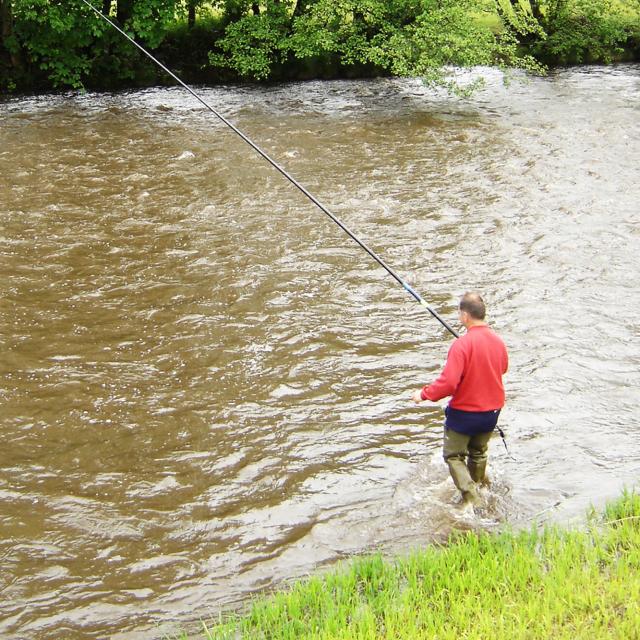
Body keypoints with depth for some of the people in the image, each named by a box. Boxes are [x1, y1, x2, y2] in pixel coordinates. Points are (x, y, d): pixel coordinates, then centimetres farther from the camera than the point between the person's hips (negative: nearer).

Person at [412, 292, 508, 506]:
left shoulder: (462, 344, -26)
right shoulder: (497, 340, -5)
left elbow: (448, 382, -29)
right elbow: (503, 368, 14)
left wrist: (424, 394, -14)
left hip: (464, 412, -6)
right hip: (492, 410, 6)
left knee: (453, 456, 10)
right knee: (479, 453, 26)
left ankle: (471, 500, -2)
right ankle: (481, 488, 42)